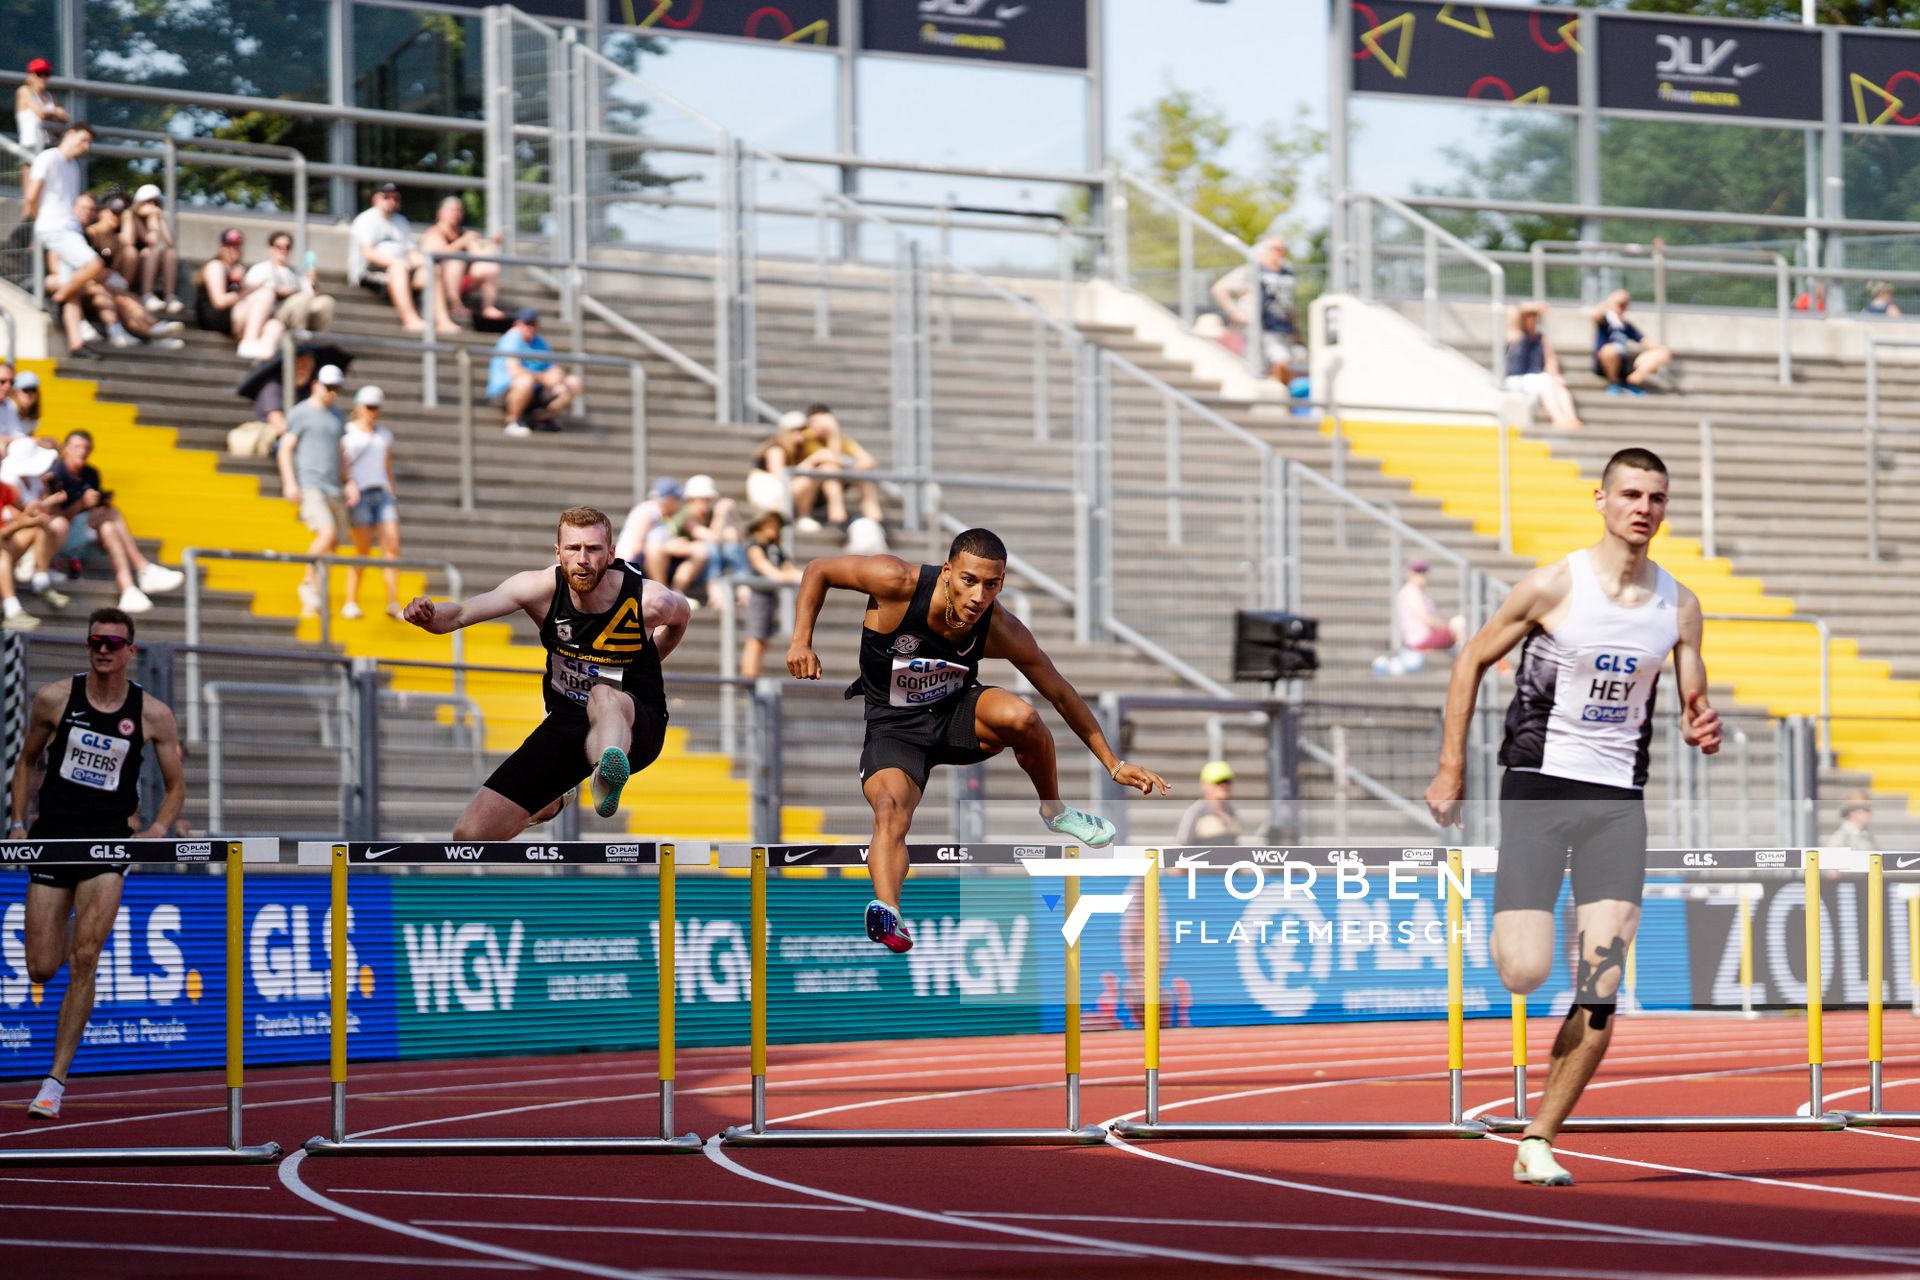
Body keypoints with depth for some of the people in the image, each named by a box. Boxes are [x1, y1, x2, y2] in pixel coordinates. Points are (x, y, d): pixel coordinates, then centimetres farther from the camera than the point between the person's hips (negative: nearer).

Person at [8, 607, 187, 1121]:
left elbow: (175, 787, 8)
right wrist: (18, 824, 4)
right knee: (42, 970, -1)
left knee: (84, 960, -16)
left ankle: (56, 1080, -11)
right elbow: (26, 761, 14)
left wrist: (153, 835, -7)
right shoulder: (54, 699, 1)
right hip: (52, 841, 1)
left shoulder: (153, 715, 0)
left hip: (107, 847, -1)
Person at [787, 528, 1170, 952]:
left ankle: (1053, 812, -1)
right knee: (890, 809, -33)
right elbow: (819, 570, -8)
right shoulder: (898, 583, -24)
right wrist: (801, 642, -18)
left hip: (956, 713, 2)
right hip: (893, 727, -2)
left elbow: (1062, 696, -5)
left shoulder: (1002, 631, -18)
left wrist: (1115, 765, -3)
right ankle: (888, 912, -58)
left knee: (1021, 717, -30)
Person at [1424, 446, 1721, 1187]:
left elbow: (1695, 704, 15)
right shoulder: (1554, 587, -6)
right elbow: (1472, 660, 3)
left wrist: (1701, 731, -10)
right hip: (1539, 787, -3)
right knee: (1526, 973, -15)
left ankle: (1538, 1143, 4)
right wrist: (1451, 768, -1)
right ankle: (1499, 932, 23)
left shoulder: (1679, 606, 6)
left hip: (1618, 800, 3)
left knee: (1602, 998, -7)